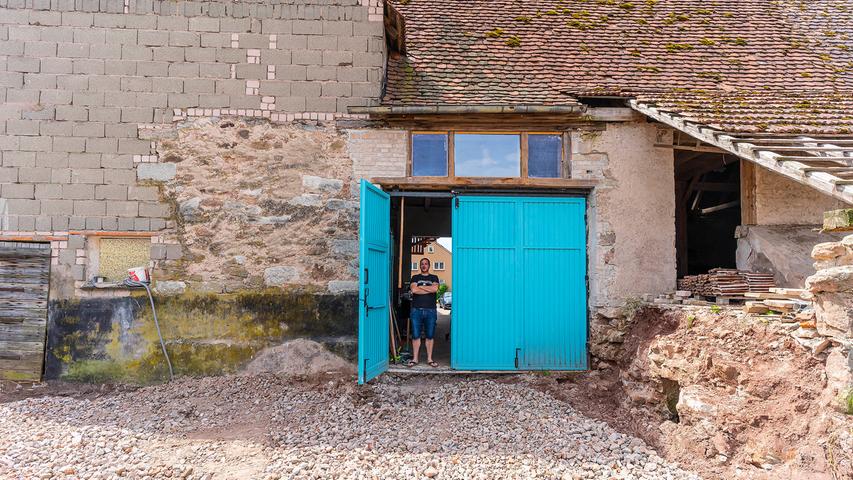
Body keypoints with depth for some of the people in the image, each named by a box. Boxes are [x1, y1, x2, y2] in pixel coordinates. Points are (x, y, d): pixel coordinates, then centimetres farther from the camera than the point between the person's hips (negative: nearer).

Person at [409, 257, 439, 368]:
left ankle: (429, 359, 11)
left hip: (430, 311, 0)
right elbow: (414, 290, -8)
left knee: (429, 336, 3)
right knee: (416, 336, 0)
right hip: (417, 310, 0)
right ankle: (415, 359, 7)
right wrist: (429, 289, -5)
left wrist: (420, 287, -5)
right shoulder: (415, 278, 12)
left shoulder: (434, 278, 12)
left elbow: (435, 288, -9)